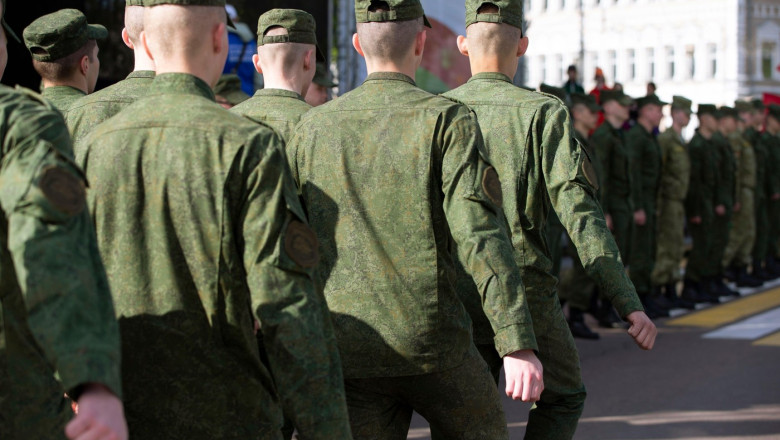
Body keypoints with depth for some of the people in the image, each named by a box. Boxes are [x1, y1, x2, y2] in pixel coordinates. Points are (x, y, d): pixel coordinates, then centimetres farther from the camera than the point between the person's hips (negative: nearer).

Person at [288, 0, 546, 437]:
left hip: (350, 353, 3)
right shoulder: (448, 121, -7)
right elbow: (480, 235, -18)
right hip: (431, 349, -3)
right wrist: (519, 346, -22)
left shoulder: (313, 128, 6)